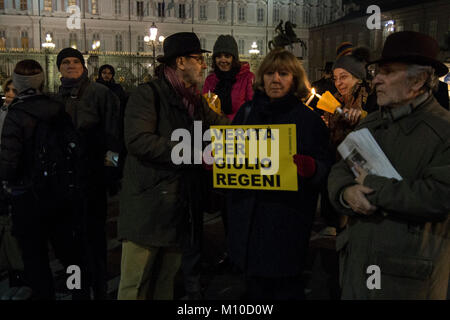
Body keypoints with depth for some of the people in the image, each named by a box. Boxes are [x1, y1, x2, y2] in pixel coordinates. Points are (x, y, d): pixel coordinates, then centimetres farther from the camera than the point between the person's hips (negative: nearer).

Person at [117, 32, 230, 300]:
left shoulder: (196, 101, 17)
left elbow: (223, 126, 25)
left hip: (182, 205, 7)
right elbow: (139, 140, -20)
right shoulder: (149, 94, -7)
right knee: (136, 284, -1)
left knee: (167, 279, 15)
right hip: (148, 205, -7)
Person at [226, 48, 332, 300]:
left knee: (286, 288, 6)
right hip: (247, 215, 4)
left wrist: (309, 167, -26)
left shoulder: (309, 119, -1)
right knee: (255, 285, 14)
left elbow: (326, 167, -4)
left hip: (287, 220, -3)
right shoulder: (247, 112, 9)